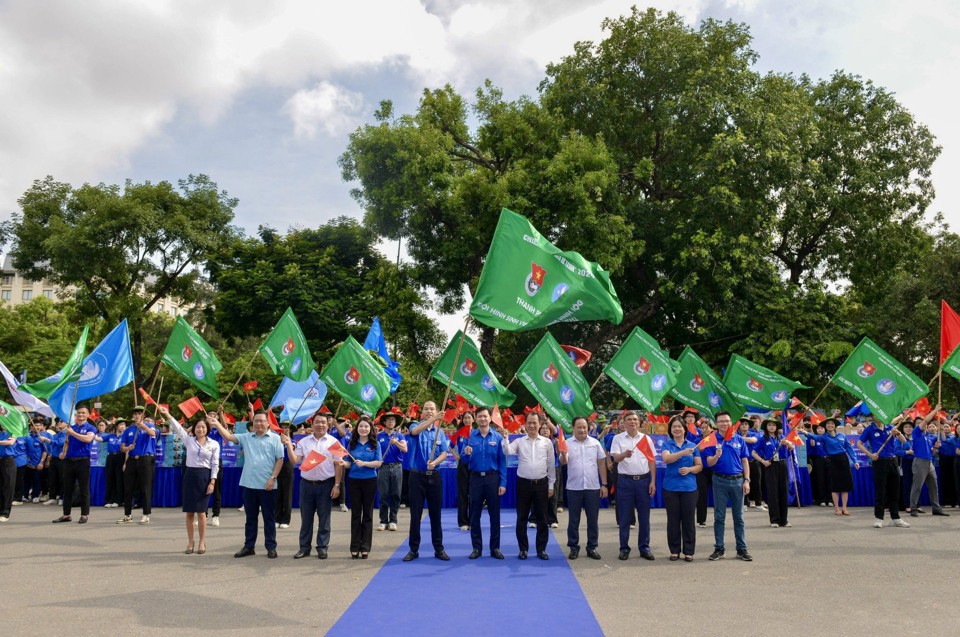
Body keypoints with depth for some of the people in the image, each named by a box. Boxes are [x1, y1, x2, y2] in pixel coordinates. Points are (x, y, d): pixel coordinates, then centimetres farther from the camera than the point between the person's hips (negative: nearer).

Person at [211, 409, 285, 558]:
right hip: (249, 484, 4)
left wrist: (273, 478, -11)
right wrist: (217, 424, -9)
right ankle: (249, 546, 22)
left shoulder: (275, 438, -2)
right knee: (250, 518, 13)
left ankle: (271, 547, 13)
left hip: (267, 485, -4)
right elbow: (228, 436, 3)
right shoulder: (246, 438, 10)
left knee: (269, 518, 5)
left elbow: (280, 460, -5)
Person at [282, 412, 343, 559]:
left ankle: (322, 547, 15)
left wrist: (337, 485, -6)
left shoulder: (333, 442, -1)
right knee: (306, 518, 9)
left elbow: (338, 465, -1)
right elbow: (294, 461, -1)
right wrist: (289, 445, -12)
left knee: (324, 518, 6)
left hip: (326, 485, -2)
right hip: (307, 484, 2)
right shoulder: (304, 441, 4)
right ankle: (304, 547, 19)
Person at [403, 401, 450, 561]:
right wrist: (433, 419, -41)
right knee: (415, 514, 2)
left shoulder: (440, 432, 7)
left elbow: (444, 453, 0)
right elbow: (415, 431, -26)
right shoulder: (416, 427, 0)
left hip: (434, 476, 2)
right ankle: (413, 549, 11)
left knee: (435, 514, 7)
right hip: (417, 476, -2)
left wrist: (434, 462, -22)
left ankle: (439, 548, 15)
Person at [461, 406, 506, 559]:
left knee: (494, 514, 6)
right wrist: (466, 454, -21)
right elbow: (464, 461, 2)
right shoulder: (470, 436, 1)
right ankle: (476, 547, 18)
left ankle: (495, 548, 17)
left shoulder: (497, 437, -2)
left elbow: (502, 461, -2)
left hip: (493, 478, -1)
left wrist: (503, 483, -7)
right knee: (474, 514, 7)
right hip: (476, 478, 1)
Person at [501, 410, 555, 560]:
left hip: (541, 484, 1)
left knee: (542, 518, 6)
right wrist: (505, 438, -28)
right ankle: (523, 549, 16)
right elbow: (508, 452, -16)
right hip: (524, 484, 0)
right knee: (522, 518, 5)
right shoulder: (519, 441, 2)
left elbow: (551, 465, 7)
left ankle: (541, 549, 17)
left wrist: (551, 485, 5)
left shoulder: (547, 443, 3)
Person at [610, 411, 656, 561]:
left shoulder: (646, 438, 6)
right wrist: (624, 454, -34)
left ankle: (644, 548, 17)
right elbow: (616, 458, -11)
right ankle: (624, 548, 13)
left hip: (643, 480, 2)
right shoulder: (618, 438, 0)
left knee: (644, 517, 7)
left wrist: (653, 481, 1)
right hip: (625, 481, -2)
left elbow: (651, 461, 9)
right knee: (625, 517, 3)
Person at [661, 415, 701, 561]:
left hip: (689, 487, 1)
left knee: (689, 520, 3)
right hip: (671, 487, -1)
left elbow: (699, 466, 8)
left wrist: (689, 469, -13)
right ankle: (675, 550, 16)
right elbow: (666, 458, -19)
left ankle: (689, 551, 13)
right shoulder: (667, 445, 2)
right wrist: (683, 452, -32)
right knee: (673, 520, 6)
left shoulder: (692, 446, 7)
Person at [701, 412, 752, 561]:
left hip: (737, 481, 1)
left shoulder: (739, 439, 4)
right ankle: (719, 548, 13)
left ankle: (742, 548, 14)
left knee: (739, 517, 8)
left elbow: (744, 461, 6)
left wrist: (746, 480, -1)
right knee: (719, 517, 6)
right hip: (720, 481, -1)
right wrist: (716, 456, -27)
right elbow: (709, 463, -6)